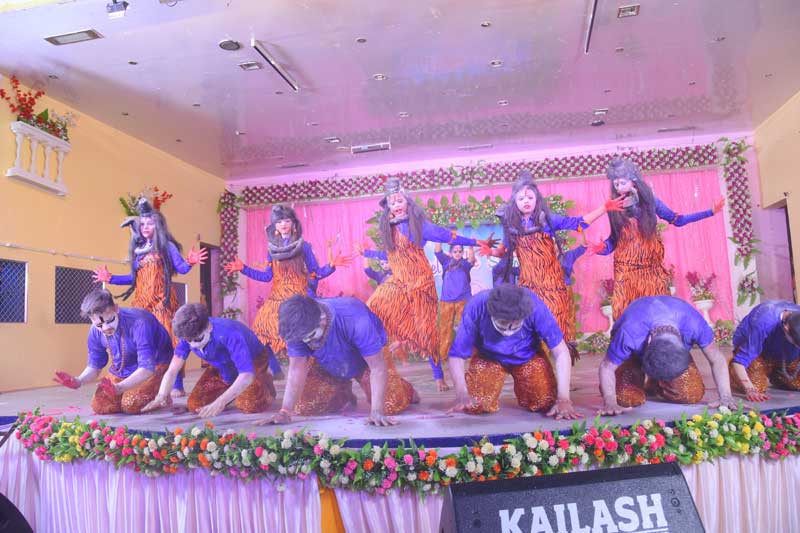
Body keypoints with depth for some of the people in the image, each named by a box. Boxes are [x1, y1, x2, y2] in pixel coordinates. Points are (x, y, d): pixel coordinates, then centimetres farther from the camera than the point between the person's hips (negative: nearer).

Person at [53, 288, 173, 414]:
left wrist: (119, 388, -47)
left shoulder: (139, 323, -33)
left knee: (130, 404, -24)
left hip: (154, 366, -6)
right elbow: (94, 366, 1)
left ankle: (160, 397, 6)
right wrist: (79, 381, -21)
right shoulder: (95, 331, -13)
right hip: (122, 372, 6)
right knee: (99, 405, -7)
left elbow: (147, 368, -34)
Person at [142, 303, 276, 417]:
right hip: (222, 368, 6)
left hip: (253, 360, -5)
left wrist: (220, 402, -55)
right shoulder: (188, 335, -23)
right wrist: (161, 396, -37)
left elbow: (247, 376, -46)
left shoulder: (229, 334, -42)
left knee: (249, 405, -27)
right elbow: (172, 371, -18)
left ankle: (265, 382, 7)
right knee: (194, 405, -5)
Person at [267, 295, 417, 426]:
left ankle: (405, 389, 20)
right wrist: (285, 411, -34)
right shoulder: (298, 328, -29)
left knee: (391, 405, -17)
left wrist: (377, 411, -41)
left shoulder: (355, 321, -42)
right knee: (305, 407, -10)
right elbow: (297, 370, -24)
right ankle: (343, 396, 20)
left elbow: (378, 368, -36)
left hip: (364, 362, -3)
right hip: (326, 367, 4)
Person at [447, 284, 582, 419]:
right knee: (476, 406, -19)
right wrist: (462, 394, -38)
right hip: (489, 357, -1)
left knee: (546, 403, -13)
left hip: (528, 356, 1)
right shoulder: (476, 308, -34)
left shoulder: (534, 306, -34)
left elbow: (561, 352, -26)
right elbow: (457, 355, -25)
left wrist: (564, 399, -31)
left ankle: (521, 385, 22)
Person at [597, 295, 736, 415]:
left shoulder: (694, 324, -39)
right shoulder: (629, 333, -46)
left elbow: (717, 360, -22)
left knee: (693, 394, -15)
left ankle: (655, 386, 17)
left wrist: (725, 397, -30)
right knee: (627, 398, -23)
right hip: (634, 354, -2)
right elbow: (607, 367, -31)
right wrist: (610, 402, -40)